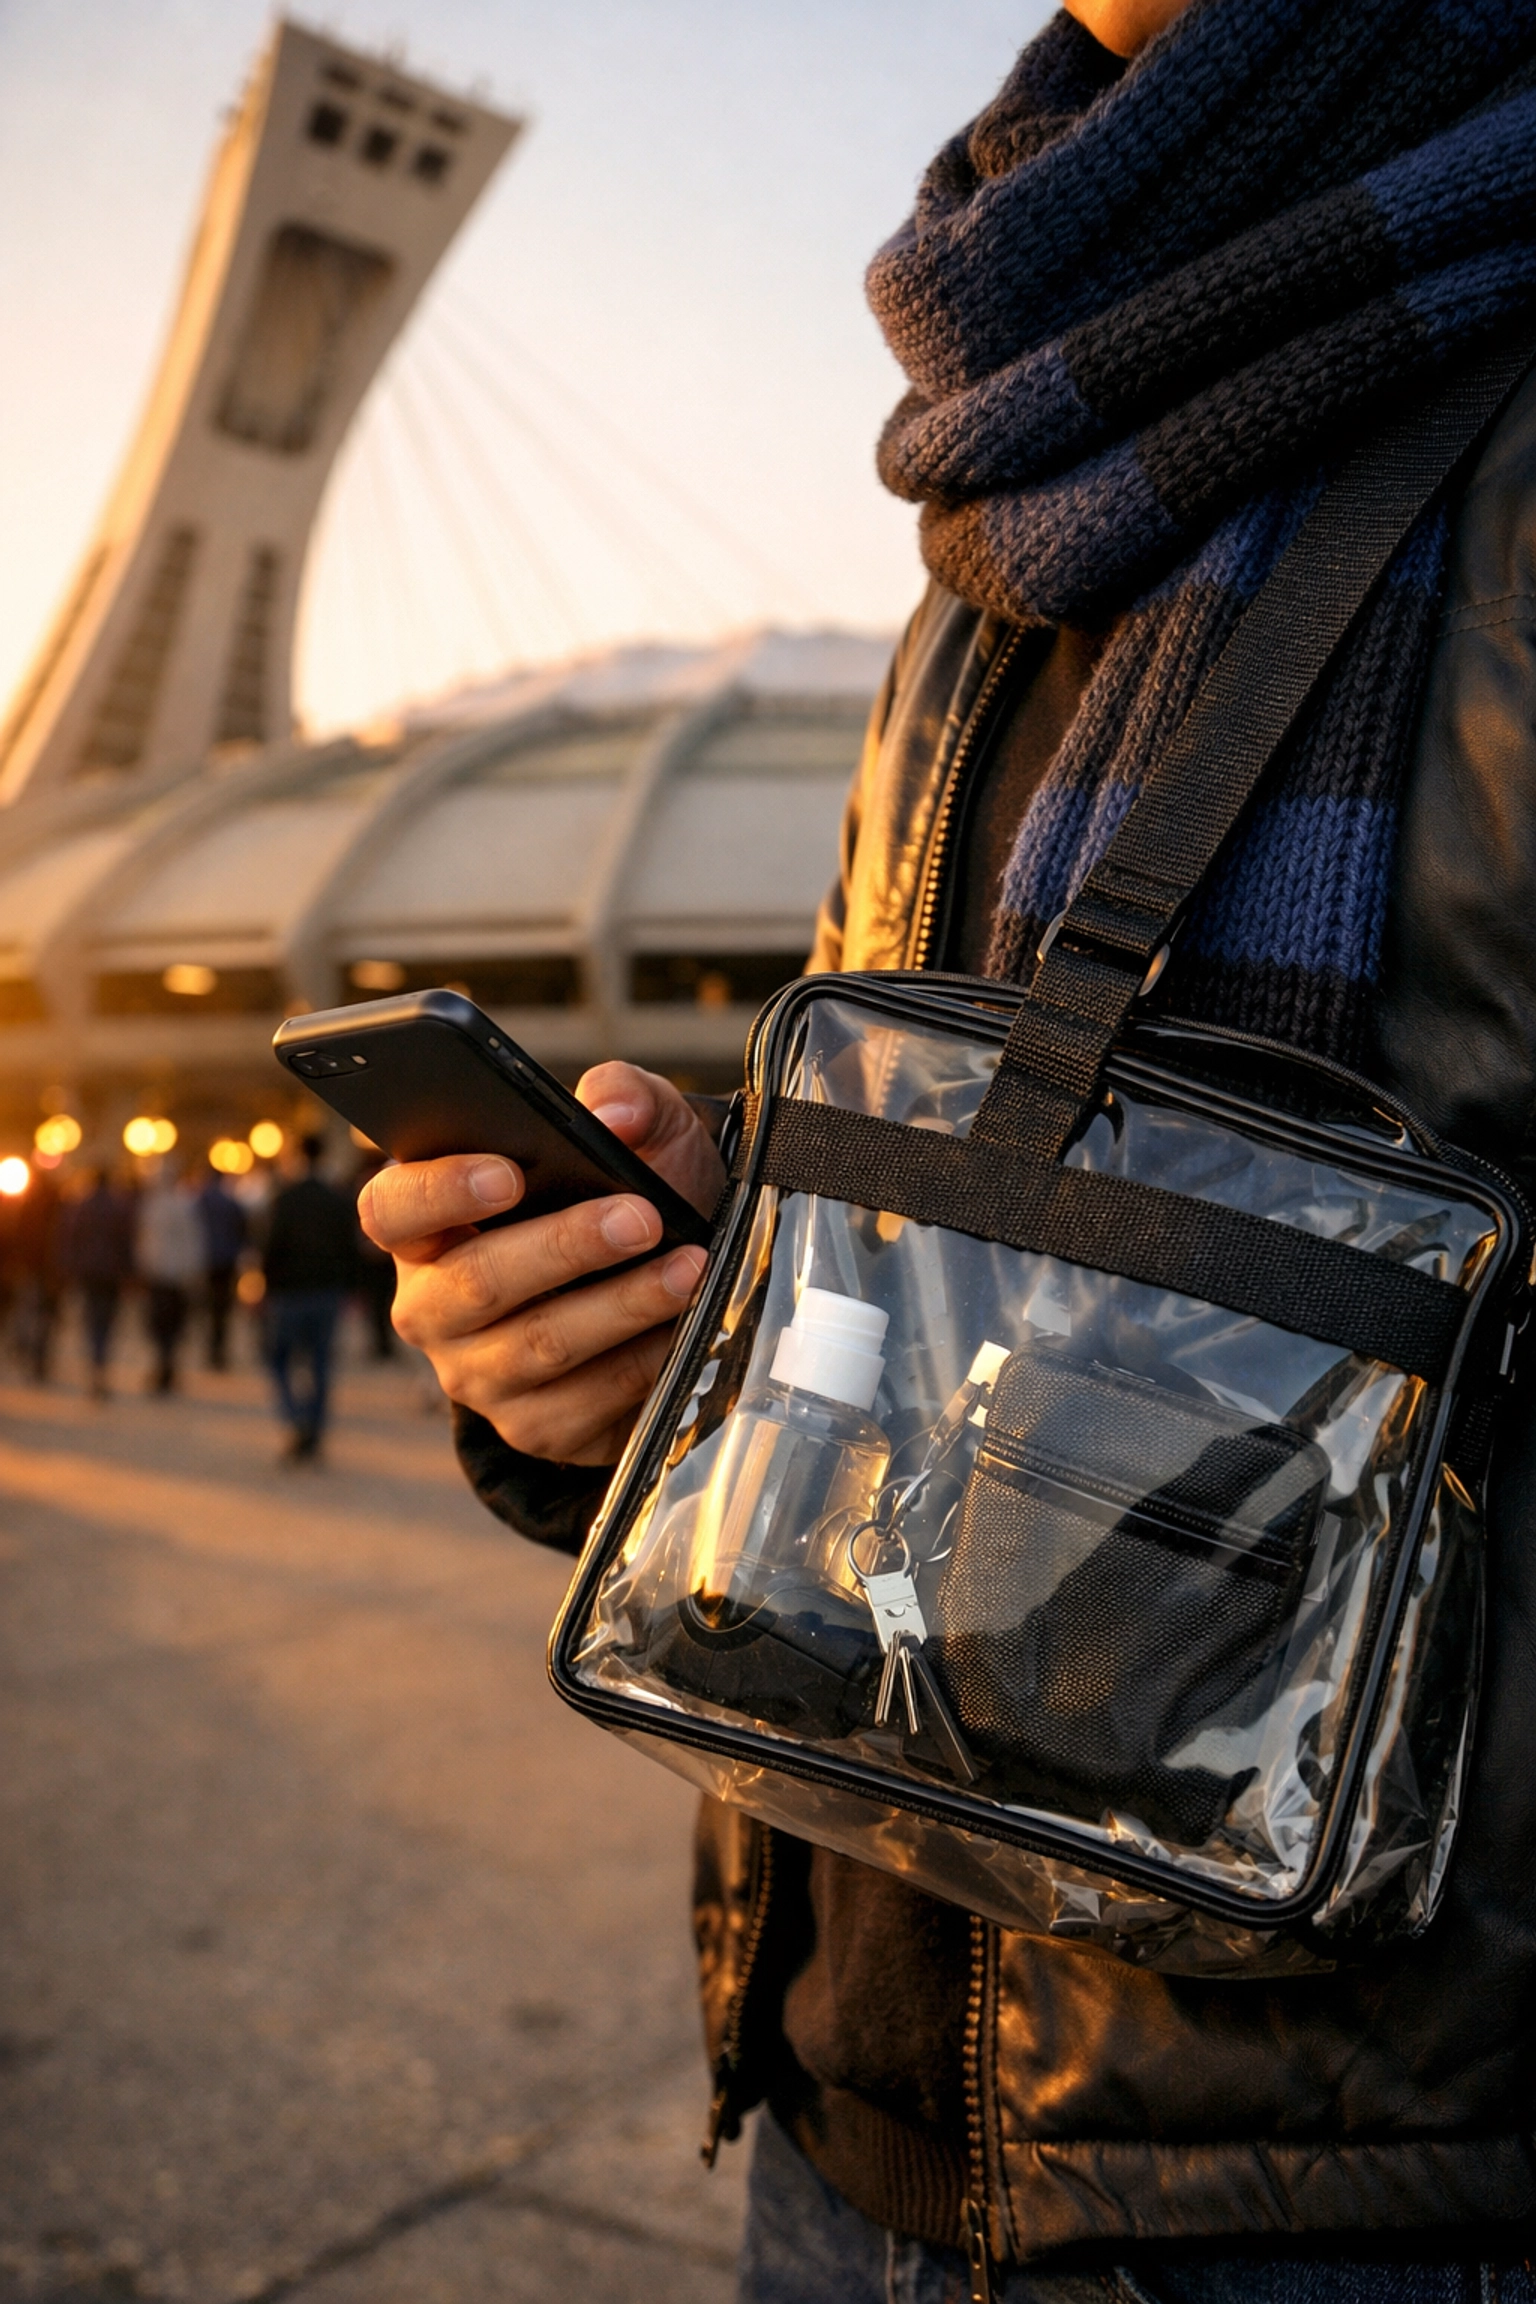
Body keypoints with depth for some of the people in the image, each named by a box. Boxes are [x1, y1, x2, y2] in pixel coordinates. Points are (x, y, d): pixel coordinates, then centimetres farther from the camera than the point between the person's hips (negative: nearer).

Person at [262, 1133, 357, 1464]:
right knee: (320, 1365, 9)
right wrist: (344, 1288, 12)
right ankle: (313, 1440, 10)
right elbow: (351, 1250, 4)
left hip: (289, 1292, -3)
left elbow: (274, 1247, -12)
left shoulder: (284, 1199, -9)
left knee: (280, 1361, 9)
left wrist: (267, 1288, -2)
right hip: (328, 1294, 3)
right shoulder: (342, 1201, 2)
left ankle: (298, 1422, -11)